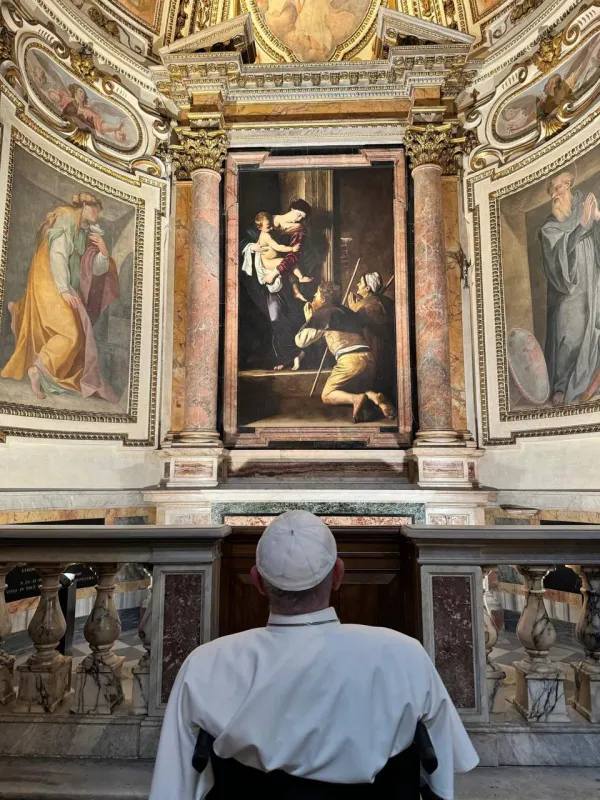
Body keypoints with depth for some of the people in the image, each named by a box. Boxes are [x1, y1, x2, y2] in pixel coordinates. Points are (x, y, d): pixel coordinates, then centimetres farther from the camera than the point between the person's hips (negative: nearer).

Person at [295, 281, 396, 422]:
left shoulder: (322, 313, 7)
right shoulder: (346, 311, 25)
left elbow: (300, 341, 9)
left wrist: (308, 320, 25)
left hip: (349, 359, -6)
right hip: (369, 358, 6)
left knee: (327, 395, 11)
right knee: (362, 391, 27)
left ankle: (356, 399, -18)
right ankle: (374, 396, -7)